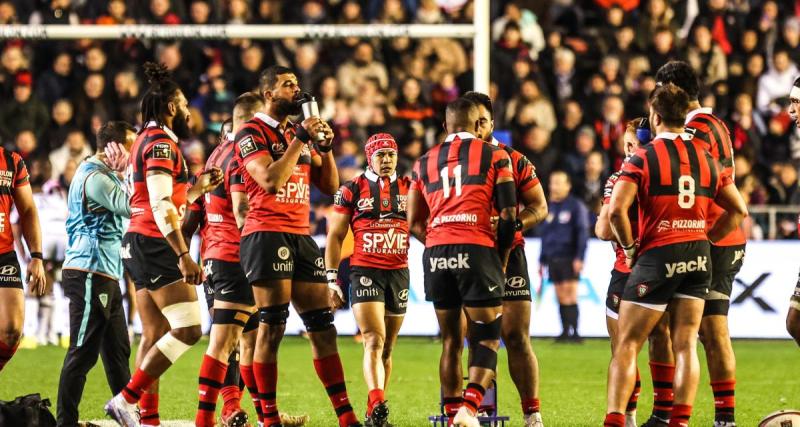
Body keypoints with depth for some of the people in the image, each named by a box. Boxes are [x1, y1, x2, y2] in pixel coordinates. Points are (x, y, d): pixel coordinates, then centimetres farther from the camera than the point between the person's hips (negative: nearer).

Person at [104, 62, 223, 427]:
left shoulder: (146, 141, 20)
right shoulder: (162, 142, -11)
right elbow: (161, 206, -21)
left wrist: (199, 188, 22)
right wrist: (183, 256, -25)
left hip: (139, 246, 10)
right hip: (155, 246, -10)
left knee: (155, 336, 7)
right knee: (188, 330, -13)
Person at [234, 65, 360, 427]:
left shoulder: (299, 133, 19)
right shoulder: (252, 133, -4)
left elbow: (330, 186, 18)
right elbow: (271, 180, -19)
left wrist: (326, 147, 3)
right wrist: (300, 139, -14)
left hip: (300, 235, 7)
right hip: (266, 233, -7)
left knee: (322, 325, 5)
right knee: (272, 325, -8)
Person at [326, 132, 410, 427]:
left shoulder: (408, 188, 9)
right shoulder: (352, 190, 2)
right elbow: (335, 237, 3)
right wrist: (332, 281, -2)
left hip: (399, 273, 4)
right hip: (364, 271, -4)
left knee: (387, 347, 8)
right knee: (374, 341, -18)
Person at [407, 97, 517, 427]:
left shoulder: (424, 163, 19)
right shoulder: (495, 156, 9)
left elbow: (414, 223, 19)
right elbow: (508, 214, 5)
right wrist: (501, 260, 14)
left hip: (436, 252, 4)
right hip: (477, 250, -4)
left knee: (450, 340, 13)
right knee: (487, 338, 0)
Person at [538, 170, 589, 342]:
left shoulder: (575, 206, -3)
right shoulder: (549, 207, 16)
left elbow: (582, 232, -8)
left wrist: (579, 257, -15)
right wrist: (542, 259, 19)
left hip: (569, 258, -6)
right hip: (553, 260, 6)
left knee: (569, 295, -11)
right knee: (561, 297, 5)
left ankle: (574, 332, -11)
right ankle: (565, 331, 8)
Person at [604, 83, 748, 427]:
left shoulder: (644, 158, -7)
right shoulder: (706, 157, 8)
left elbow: (617, 209, -19)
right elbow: (738, 210, 11)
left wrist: (630, 248, -5)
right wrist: (704, 240, 15)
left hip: (657, 256, -5)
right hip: (698, 257, 5)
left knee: (627, 344, 0)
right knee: (686, 344, 6)